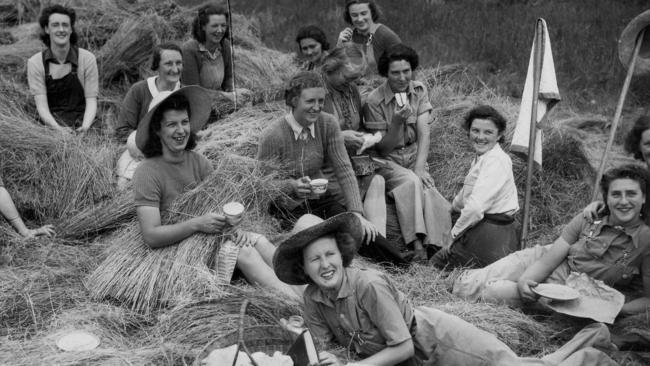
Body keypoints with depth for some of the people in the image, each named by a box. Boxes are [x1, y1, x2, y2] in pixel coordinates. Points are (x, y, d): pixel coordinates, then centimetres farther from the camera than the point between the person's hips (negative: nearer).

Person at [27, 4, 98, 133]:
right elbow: (41, 106, -7)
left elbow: (91, 101, -3)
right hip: (51, 126, 0)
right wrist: (58, 128, -27)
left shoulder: (87, 58, 0)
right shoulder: (35, 63, 0)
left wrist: (85, 127, -23)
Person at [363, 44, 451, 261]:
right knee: (410, 182, -33)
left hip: (414, 155, 3)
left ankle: (436, 244, -29)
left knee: (425, 187, -28)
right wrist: (397, 122, -27)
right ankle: (418, 243, -35)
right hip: (386, 161, -3)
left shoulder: (419, 91, 0)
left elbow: (424, 133, -7)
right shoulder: (375, 101, -12)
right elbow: (383, 147, -9)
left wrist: (420, 167, -20)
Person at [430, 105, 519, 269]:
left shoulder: (496, 160, -19)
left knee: (435, 265, 0)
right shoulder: (481, 158, 13)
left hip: (490, 235, -10)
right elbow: (467, 193, 31)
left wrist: (456, 231, -11)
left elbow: (476, 208, -26)